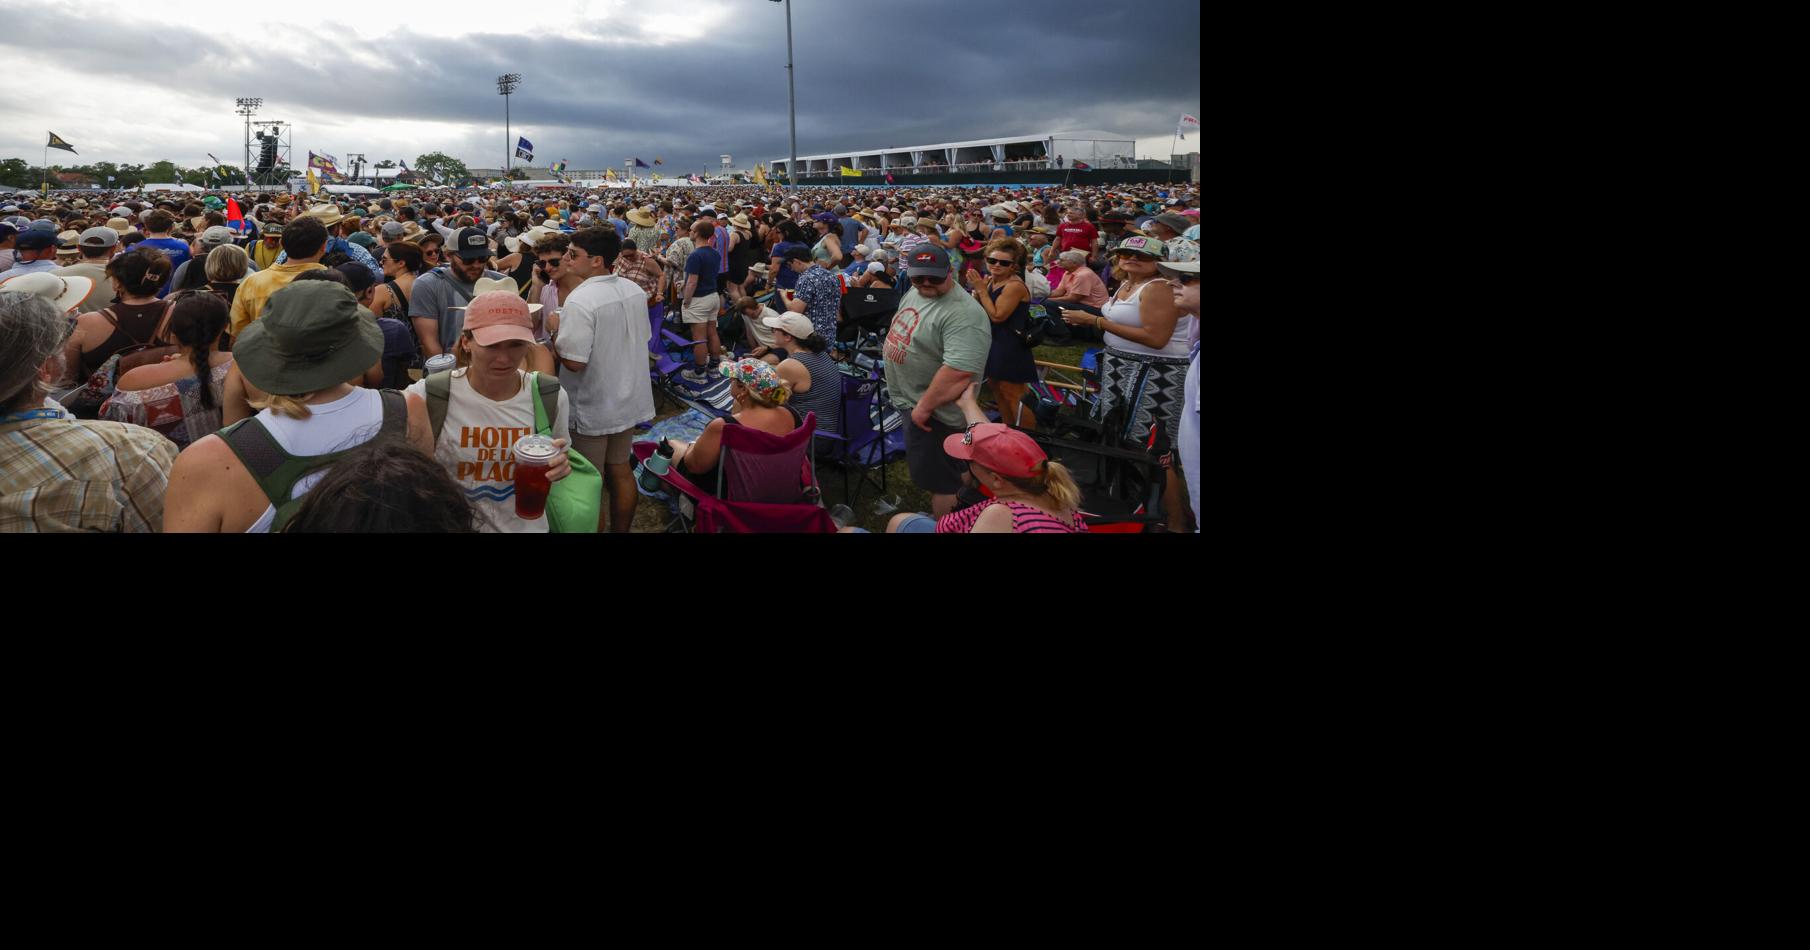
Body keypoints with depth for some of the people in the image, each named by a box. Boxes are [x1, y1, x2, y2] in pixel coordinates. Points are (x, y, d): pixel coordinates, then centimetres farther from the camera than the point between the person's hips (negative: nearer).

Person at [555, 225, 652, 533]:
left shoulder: (580, 300, -23)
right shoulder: (635, 291, 1)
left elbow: (573, 361, -25)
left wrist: (554, 334, -9)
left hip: (592, 408, -8)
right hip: (628, 400, 8)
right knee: (620, 471, 20)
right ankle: (620, 531, 33)